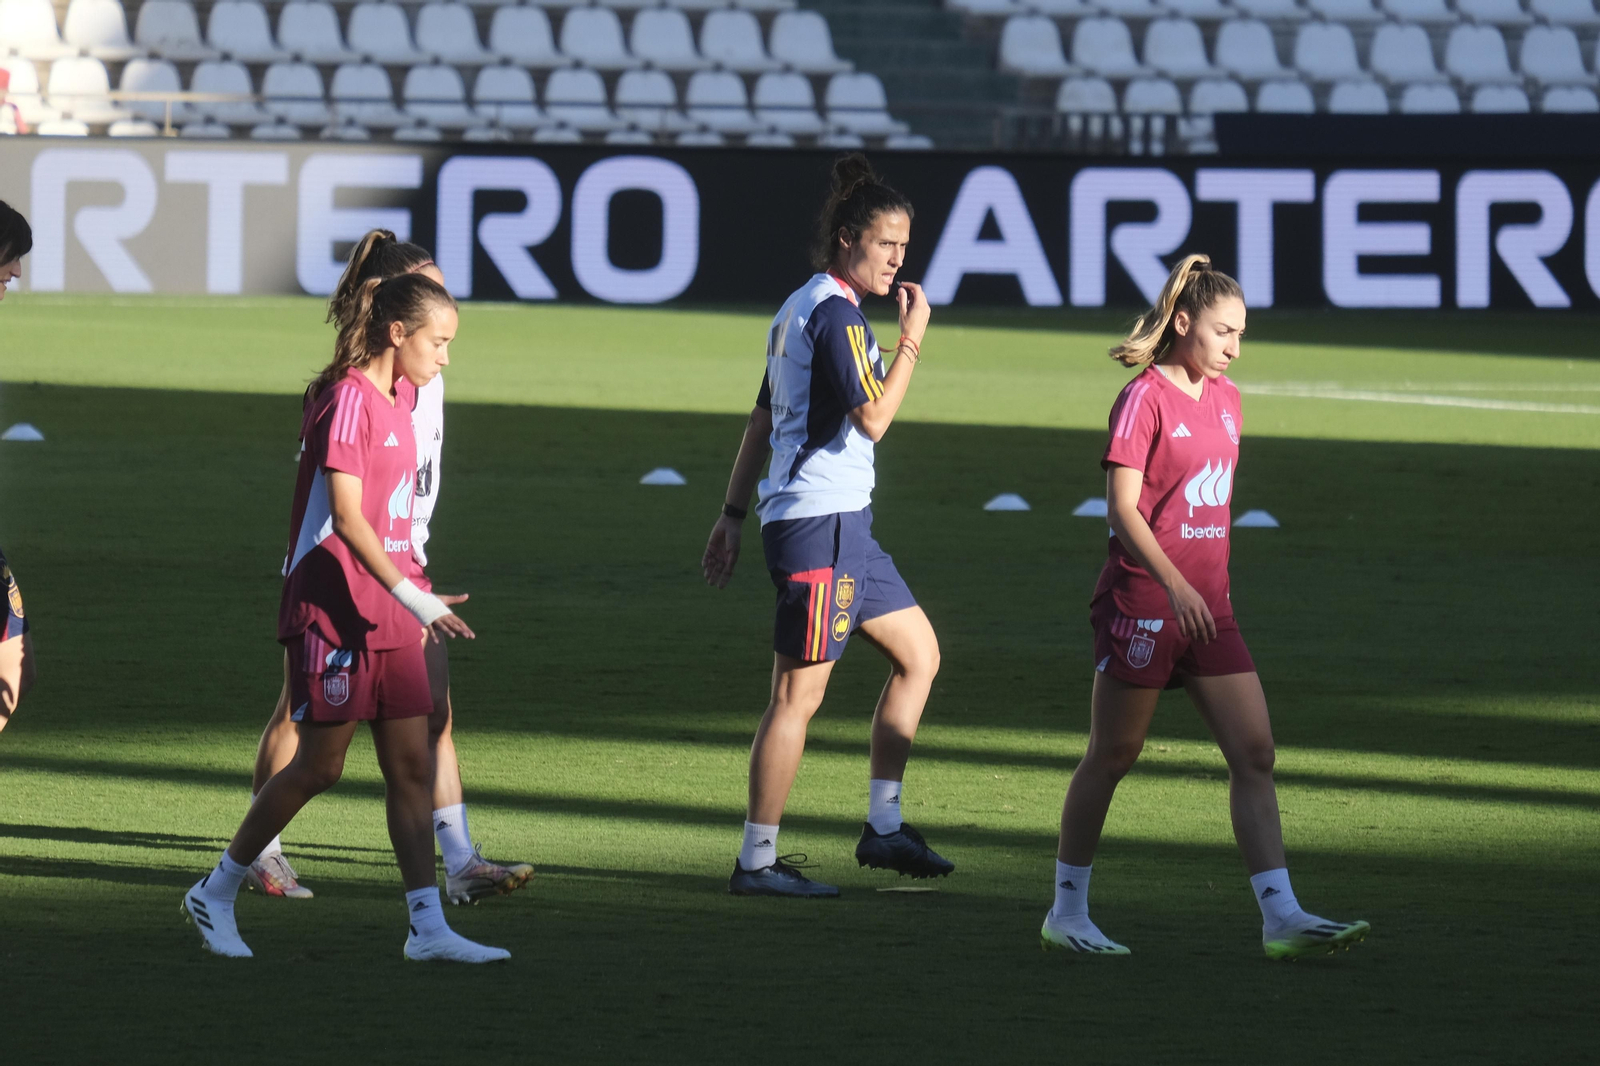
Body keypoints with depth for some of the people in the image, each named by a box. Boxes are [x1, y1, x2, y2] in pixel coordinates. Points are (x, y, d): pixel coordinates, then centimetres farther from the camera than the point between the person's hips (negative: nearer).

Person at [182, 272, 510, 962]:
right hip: (334, 610, -9)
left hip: (387, 613, 9)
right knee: (320, 765, -2)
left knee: (412, 765, 3)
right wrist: (411, 594, -28)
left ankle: (428, 927, 2)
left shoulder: (398, 399, 13)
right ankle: (215, 896, 13)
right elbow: (346, 516, -21)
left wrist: (414, 605, 22)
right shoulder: (348, 399, -14)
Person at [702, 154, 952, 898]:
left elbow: (761, 420, 19)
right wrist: (912, 340, -13)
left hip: (842, 523, 11)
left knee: (919, 653, 15)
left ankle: (883, 828, 17)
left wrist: (733, 513, 21)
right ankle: (757, 860, -3)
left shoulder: (802, 308, 17)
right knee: (798, 695, -7)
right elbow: (872, 417, -21)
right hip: (820, 522, -11)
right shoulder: (836, 313, -14)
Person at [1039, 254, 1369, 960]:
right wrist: (1176, 585, -28)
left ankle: (1281, 917, -6)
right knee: (1112, 756, 3)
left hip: (1207, 606, 7)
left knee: (1254, 751, -3)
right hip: (1142, 602, -7)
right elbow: (1122, 507, -18)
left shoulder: (1225, 399, 12)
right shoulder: (1145, 399, -11)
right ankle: (1067, 913, 15)